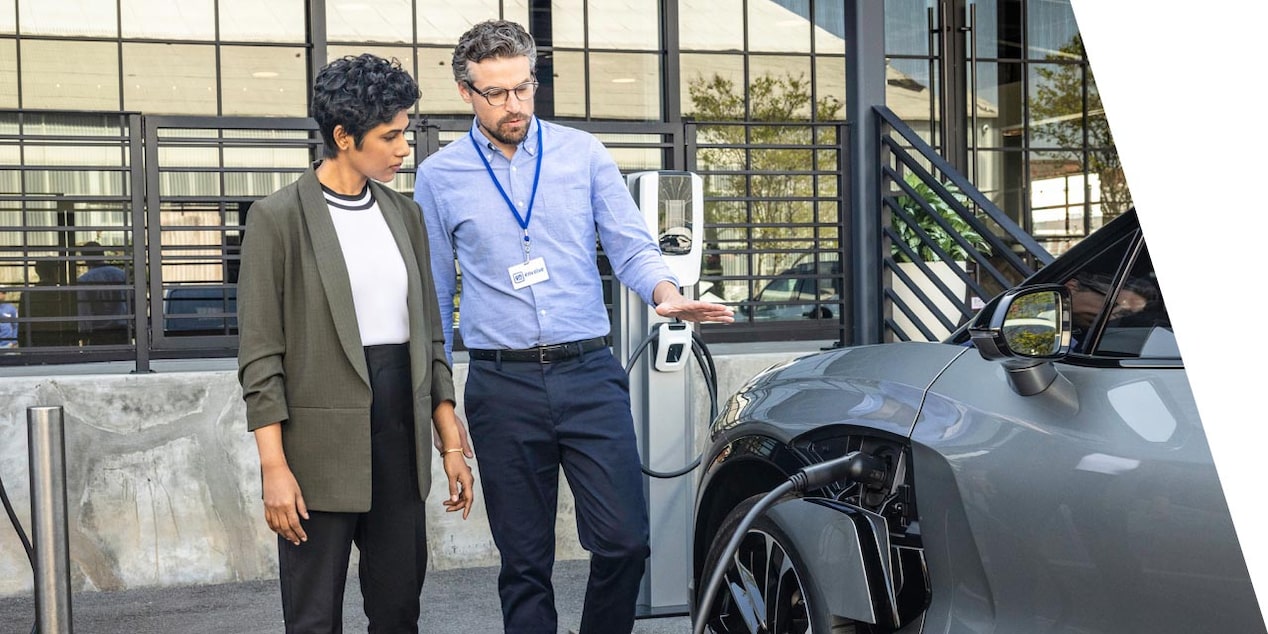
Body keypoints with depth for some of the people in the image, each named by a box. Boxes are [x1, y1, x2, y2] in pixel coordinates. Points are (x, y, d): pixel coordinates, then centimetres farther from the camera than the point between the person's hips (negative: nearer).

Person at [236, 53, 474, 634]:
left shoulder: (404, 214, 10)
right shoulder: (278, 218, -6)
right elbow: (259, 355, -8)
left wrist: (451, 442, 9)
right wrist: (274, 467, -14)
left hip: (401, 440, 5)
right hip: (322, 449, -5)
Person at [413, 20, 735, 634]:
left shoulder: (583, 153, 5)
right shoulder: (439, 176, 6)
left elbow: (632, 248, 4)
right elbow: (433, 291, 11)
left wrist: (668, 294, -18)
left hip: (590, 375, 0)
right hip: (502, 386, 0)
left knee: (624, 541, -5)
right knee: (524, 560, 6)